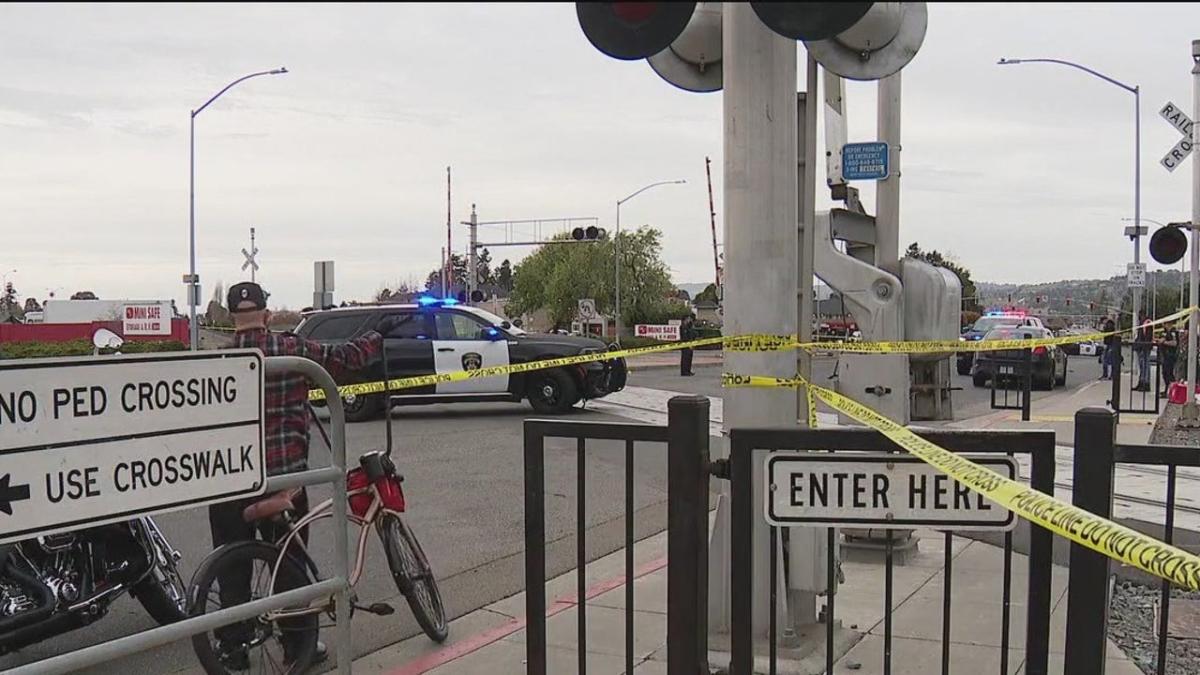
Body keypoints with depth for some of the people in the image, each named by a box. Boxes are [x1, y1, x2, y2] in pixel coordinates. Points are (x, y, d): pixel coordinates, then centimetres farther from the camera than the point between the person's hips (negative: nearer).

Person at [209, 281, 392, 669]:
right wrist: (379, 335, 16)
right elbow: (346, 358, 0)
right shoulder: (292, 350, -8)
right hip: (283, 477, 0)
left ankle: (233, 648, 19)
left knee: (233, 568, 13)